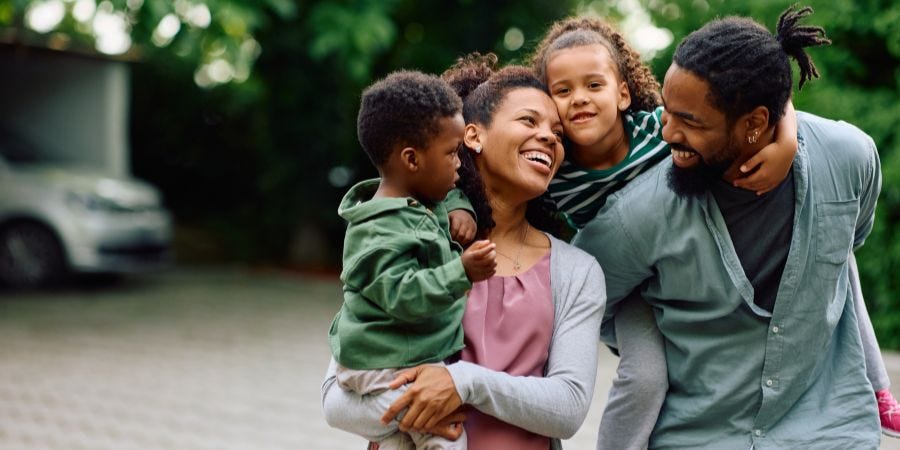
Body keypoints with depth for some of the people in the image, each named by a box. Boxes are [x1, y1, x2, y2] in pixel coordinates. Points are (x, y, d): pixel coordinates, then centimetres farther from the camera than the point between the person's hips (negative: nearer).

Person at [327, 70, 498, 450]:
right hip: (386, 367, -10)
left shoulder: (426, 205, 7)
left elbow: (452, 191, 27)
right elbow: (402, 296, -30)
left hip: (421, 358, 10)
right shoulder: (381, 232, -23)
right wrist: (461, 273, -40)